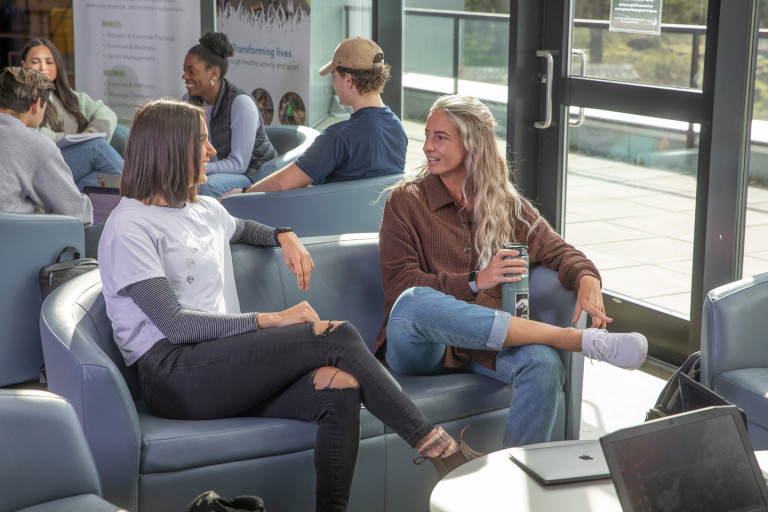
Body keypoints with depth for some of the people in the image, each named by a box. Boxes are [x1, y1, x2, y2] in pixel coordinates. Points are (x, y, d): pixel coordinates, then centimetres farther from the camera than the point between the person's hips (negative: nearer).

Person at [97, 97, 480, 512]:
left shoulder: (206, 210, 21)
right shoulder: (130, 227, -4)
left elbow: (241, 229, 46)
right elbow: (174, 323, -14)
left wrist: (284, 237, 23)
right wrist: (271, 320, -17)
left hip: (219, 363, 8)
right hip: (174, 374, -7)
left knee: (341, 391, -23)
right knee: (338, 337, -20)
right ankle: (435, 445, -12)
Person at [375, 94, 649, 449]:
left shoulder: (505, 203, 15)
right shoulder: (405, 200, 3)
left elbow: (555, 249, 13)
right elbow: (399, 284, -6)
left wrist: (586, 278, -12)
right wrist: (476, 283, -18)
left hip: (483, 344, 3)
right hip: (417, 349, -2)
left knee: (543, 363, -31)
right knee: (416, 301, -39)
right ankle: (578, 340, -37)